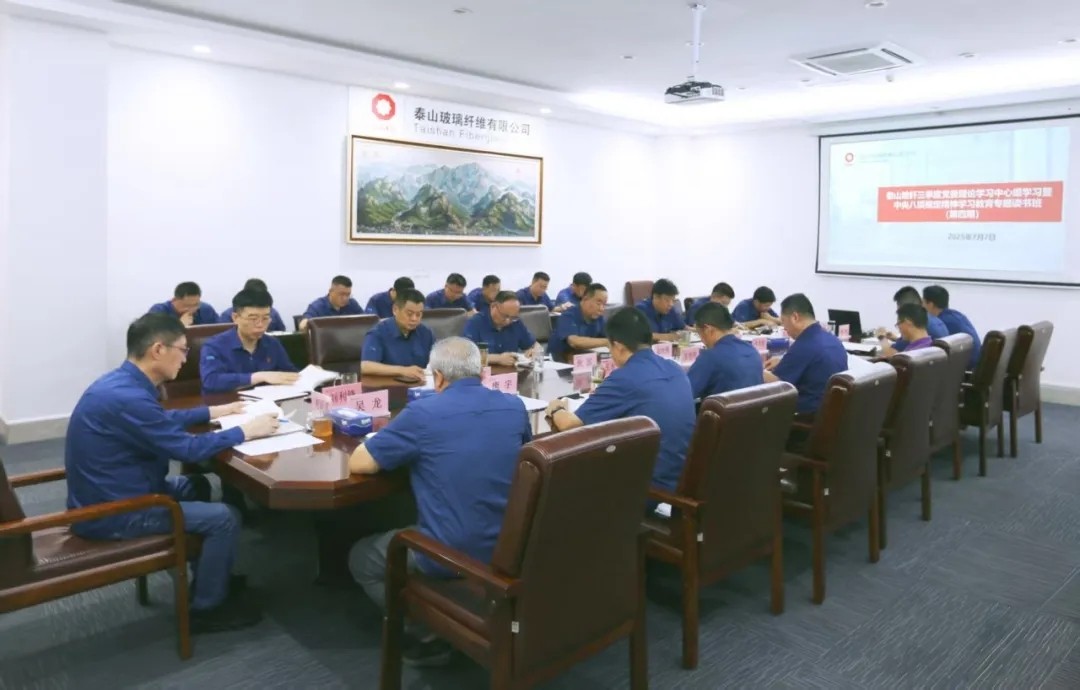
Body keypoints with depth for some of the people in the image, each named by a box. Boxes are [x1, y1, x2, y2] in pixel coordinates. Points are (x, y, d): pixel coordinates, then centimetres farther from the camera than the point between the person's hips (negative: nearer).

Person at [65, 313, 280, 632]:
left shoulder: (122, 383, 3)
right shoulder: (128, 397, -28)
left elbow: (164, 420, 22)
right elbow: (189, 449, -22)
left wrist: (213, 412, 20)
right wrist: (246, 430, -11)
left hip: (109, 494, 10)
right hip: (109, 513, -10)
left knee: (196, 486, 23)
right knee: (224, 517, -11)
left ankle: (212, 574, 33)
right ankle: (206, 608, 8)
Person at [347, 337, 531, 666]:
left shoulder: (421, 414, -15)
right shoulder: (515, 406, 0)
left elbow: (358, 464, -7)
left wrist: (385, 439, 14)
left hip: (448, 556, -6)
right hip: (508, 547, 6)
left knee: (361, 558, 21)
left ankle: (428, 636, 12)